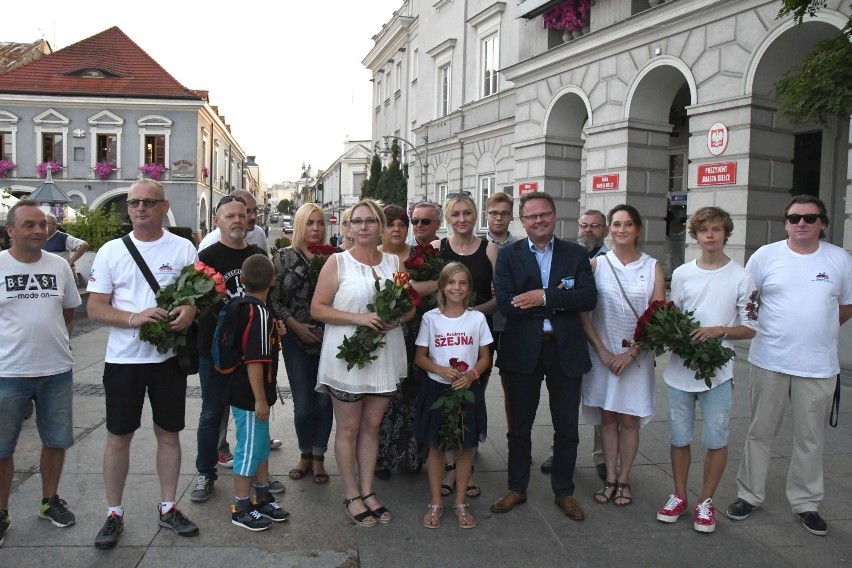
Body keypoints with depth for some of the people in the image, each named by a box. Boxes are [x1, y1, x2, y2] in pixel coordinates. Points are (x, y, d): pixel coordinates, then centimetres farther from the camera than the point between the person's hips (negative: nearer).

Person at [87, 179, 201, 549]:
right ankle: (114, 514, 24)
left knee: (169, 433, 11)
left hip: (169, 355, 0)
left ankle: (168, 508, 25)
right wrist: (134, 318, -20)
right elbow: (95, 309, -2)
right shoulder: (111, 251, 2)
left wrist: (191, 310, -20)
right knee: (118, 436, 8)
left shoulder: (183, 248, 1)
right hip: (123, 358, 0)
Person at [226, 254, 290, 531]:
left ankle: (263, 499, 33)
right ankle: (241, 508, 17)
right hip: (249, 396, -10)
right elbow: (254, 361, -25)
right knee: (249, 449, 3)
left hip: (247, 393, 10)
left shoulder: (241, 306, 5)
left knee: (261, 445, 19)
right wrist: (260, 400, -20)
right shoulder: (259, 313, -22)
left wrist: (273, 333, 5)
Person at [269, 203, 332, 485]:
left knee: (324, 400, 5)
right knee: (303, 403, 3)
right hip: (296, 339, -1)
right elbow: (274, 299, 0)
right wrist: (297, 326, -8)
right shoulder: (283, 257, 2)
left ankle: (318, 457, 22)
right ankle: (305, 454, 25)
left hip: (328, 337, 1)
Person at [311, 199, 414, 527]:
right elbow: (317, 309, -9)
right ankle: (352, 495, 21)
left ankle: (368, 491, 26)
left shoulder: (394, 263, 7)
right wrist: (358, 318, -20)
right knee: (348, 428, 7)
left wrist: (396, 319, -11)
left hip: (384, 356, 4)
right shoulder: (337, 262, -3)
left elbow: (410, 305, 11)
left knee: (371, 427, 14)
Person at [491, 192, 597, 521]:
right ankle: (517, 489, 30)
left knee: (567, 427, 11)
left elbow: (589, 298, -11)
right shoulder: (508, 255, -1)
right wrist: (559, 301, -16)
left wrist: (545, 297, -20)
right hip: (523, 350, -1)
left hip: (566, 349, 1)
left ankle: (564, 491, 29)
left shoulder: (575, 254, 3)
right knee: (519, 425, 13)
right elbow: (506, 303, -15)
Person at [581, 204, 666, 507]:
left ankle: (623, 480, 21)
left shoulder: (652, 267, -1)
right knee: (607, 417, 8)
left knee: (629, 420, 6)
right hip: (602, 353, 1)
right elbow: (583, 312, -1)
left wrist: (630, 353, -10)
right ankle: (610, 479, 19)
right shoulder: (597, 264, 0)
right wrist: (602, 351, -8)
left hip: (636, 355, 0)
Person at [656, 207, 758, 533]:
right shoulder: (681, 274, 5)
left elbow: (750, 328, -1)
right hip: (680, 369, 2)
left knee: (716, 440, 5)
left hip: (718, 372, -2)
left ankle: (706, 501, 22)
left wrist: (719, 330, -17)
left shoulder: (741, 278, -2)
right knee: (679, 437, 11)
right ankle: (679, 496, 28)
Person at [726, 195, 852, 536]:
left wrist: (820, 329, 5)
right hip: (768, 362, -1)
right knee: (760, 432, 11)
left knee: (810, 439, 11)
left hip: (819, 367, 1)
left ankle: (806, 503, 27)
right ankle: (749, 494, 24)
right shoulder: (765, 256, -2)